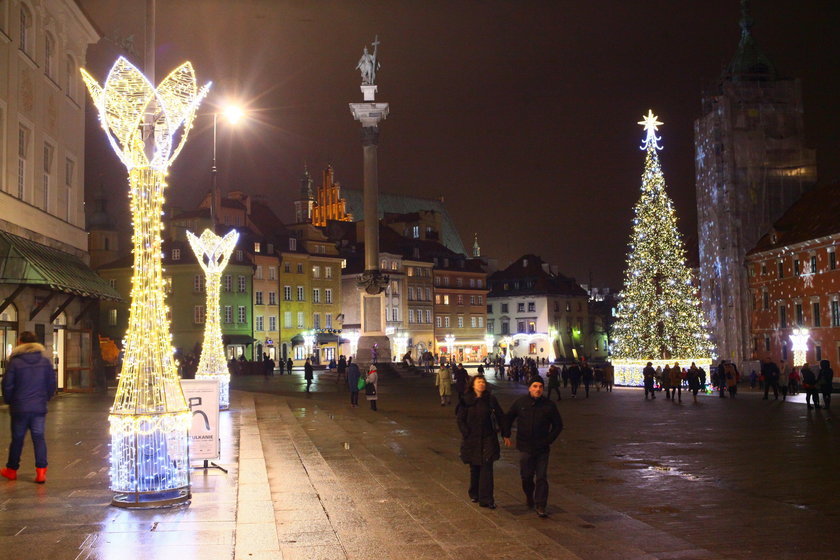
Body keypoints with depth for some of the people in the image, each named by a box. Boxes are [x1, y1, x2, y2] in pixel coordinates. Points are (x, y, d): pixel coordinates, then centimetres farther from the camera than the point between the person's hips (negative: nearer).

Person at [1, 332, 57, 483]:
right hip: (39, 407, 2)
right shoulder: (45, 361, 1)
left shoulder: (14, 362, -7)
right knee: (39, 438, 3)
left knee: (17, 438, 10)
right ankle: (41, 471, -5)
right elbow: (52, 383, 6)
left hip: (19, 408, -2)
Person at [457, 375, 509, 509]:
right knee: (474, 468, 10)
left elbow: (500, 417, 7)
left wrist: (506, 433, 8)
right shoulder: (466, 401, -2)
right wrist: (466, 434, -10)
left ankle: (486, 499, -6)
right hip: (471, 440, 0)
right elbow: (460, 419, 0)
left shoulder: (491, 400, 0)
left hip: (488, 439, 0)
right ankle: (474, 494, 29)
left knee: (487, 468, -7)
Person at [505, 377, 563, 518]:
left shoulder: (549, 405, -4)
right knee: (526, 476, 9)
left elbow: (558, 425, 7)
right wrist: (506, 435, 10)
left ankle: (540, 506, 2)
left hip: (542, 448, -1)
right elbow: (509, 418, 14)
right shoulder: (520, 402, -1)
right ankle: (529, 495, 38)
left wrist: (549, 440, 0)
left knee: (542, 477, -4)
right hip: (525, 447, 1)